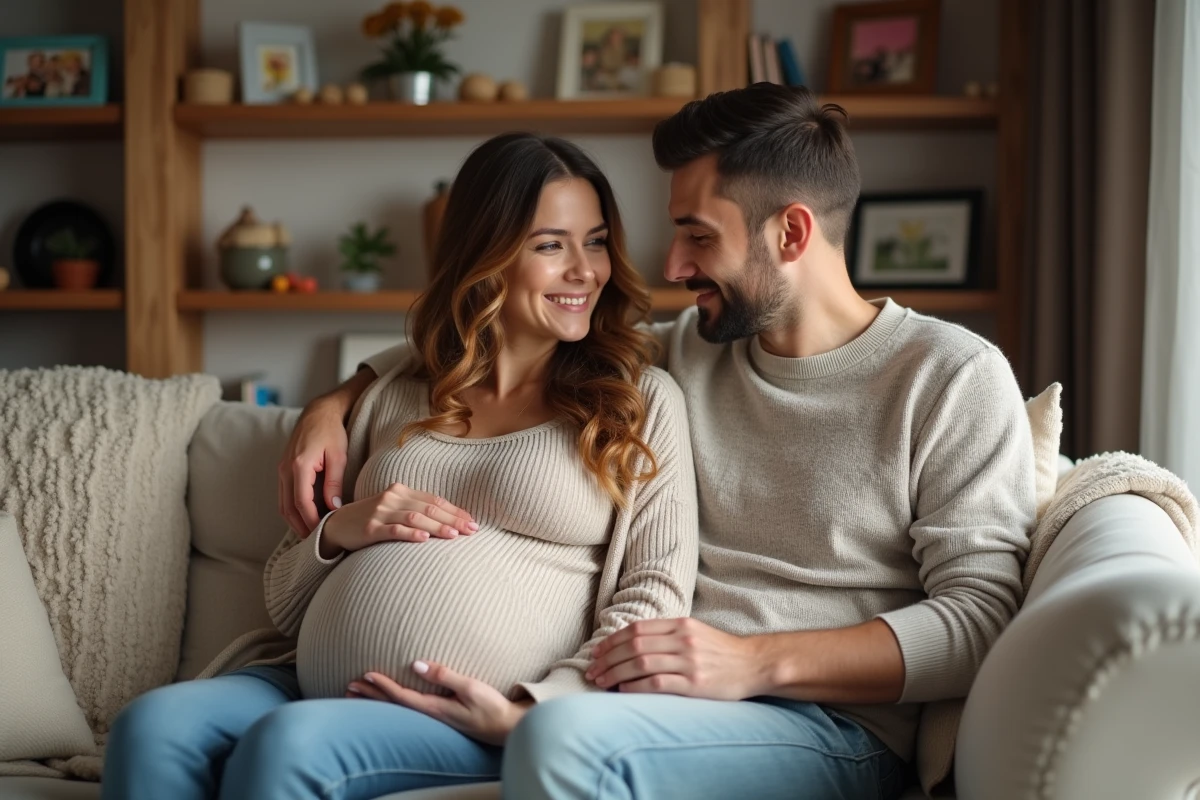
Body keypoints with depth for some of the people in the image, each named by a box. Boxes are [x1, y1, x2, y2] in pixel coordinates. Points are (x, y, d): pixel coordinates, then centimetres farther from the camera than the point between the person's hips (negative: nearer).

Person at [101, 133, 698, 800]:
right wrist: (339, 530, 0)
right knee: (152, 727, -26)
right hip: (314, 690, 4)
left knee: (288, 742, -32)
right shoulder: (397, 397, 20)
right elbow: (284, 601, 23)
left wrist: (525, 714, -15)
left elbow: (657, 598, -1)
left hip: (485, 727, -3)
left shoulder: (641, 400, 9)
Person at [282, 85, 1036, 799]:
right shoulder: (686, 352, 17)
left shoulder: (953, 375, 0)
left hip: (833, 726, -4)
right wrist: (338, 402, 13)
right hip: (672, 706, 5)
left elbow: (980, 618, -8)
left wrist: (758, 660, -19)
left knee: (563, 737, -36)